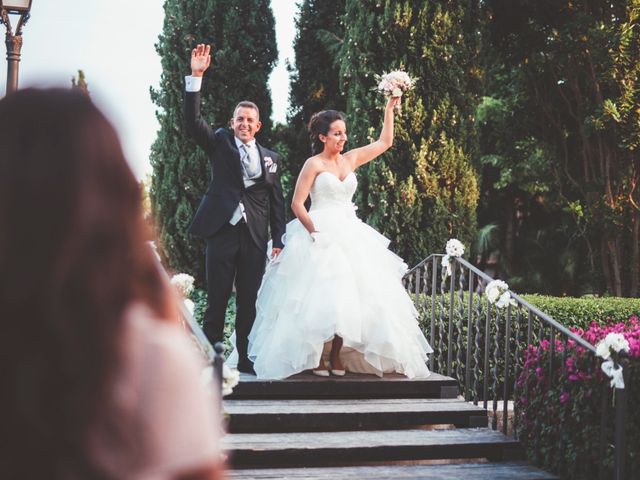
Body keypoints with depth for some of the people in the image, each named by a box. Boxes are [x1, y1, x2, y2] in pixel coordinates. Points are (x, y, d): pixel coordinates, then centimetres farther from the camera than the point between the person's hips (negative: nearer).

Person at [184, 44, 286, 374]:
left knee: (249, 300, 6)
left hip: (255, 235, 2)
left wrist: (279, 240, 5)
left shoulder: (270, 158, 14)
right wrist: (196, 76, -14)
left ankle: (245, 359, 14)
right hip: (222, 230, -2)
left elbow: (277, 202, 13)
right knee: (217, 297, -2)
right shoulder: (219, 143, 9)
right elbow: (193, 120, -5)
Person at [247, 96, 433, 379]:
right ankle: (316, 358, -5)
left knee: (349, 297, -3)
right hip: (320, 235, -5)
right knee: (321, 298, -14)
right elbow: (297, 204, -6)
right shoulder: (313, 164, -2)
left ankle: (336, 357, 5)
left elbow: (385, 142, 17)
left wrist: (389, 109, 13)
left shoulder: (350, 160, 13)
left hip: (350, 236, 5)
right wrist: (316, 232, -14)